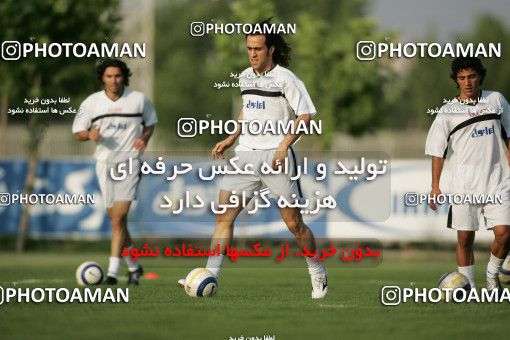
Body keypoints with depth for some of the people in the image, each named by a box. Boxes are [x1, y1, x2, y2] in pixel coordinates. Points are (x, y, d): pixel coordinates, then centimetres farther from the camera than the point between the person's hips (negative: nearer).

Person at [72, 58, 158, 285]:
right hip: (105, 162, 3)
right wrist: (90, 134, -14)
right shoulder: (92, 102, 2)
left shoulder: (139, 99, 1)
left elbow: (151, 122, 17)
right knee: (115, 217, 9)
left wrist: (144, 138, -3)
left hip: (129, 161, -3)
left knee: (119, 217, -15)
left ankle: (113, 271, -16)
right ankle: (133, 265, 28)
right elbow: (78, 133, 8)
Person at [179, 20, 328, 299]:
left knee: (294, 223, -1)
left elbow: (305, 114, -8)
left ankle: (317, 272, 19)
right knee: (223, 215, -5)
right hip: (246, 153, 6)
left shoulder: (284, 78, -8)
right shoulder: (245, 77, 12)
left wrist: (285, 144, -18)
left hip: (276, 154, -6)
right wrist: (231, 138, 19)